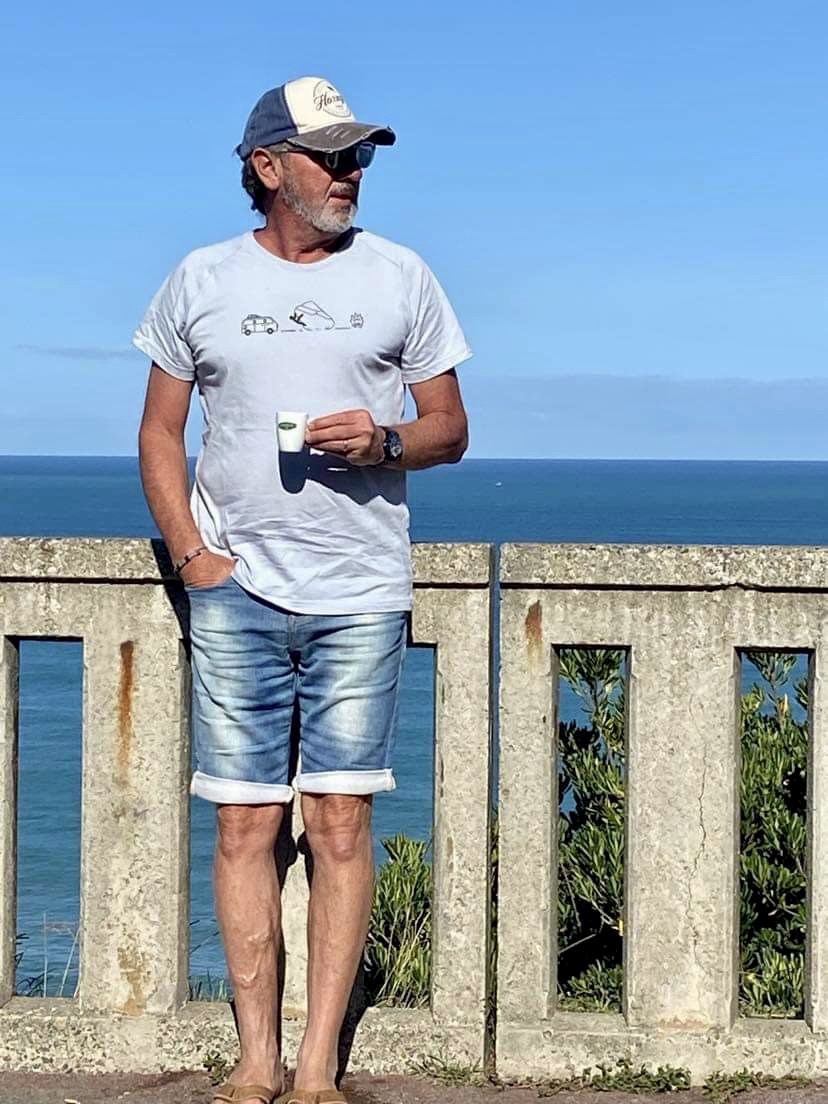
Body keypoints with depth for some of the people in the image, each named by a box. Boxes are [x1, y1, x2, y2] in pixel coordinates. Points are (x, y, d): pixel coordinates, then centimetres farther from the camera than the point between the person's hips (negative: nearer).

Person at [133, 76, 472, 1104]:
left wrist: (385, 441, -12)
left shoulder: (399, 276, 7)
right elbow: (159, 433, 12)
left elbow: (450, 427, 11)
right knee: (245, 823, 0)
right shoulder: (200, 281, 8)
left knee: (340, 822, -3)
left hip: (359, 594, 0)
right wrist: (193, 554, -1)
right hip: (236, 592, 1)